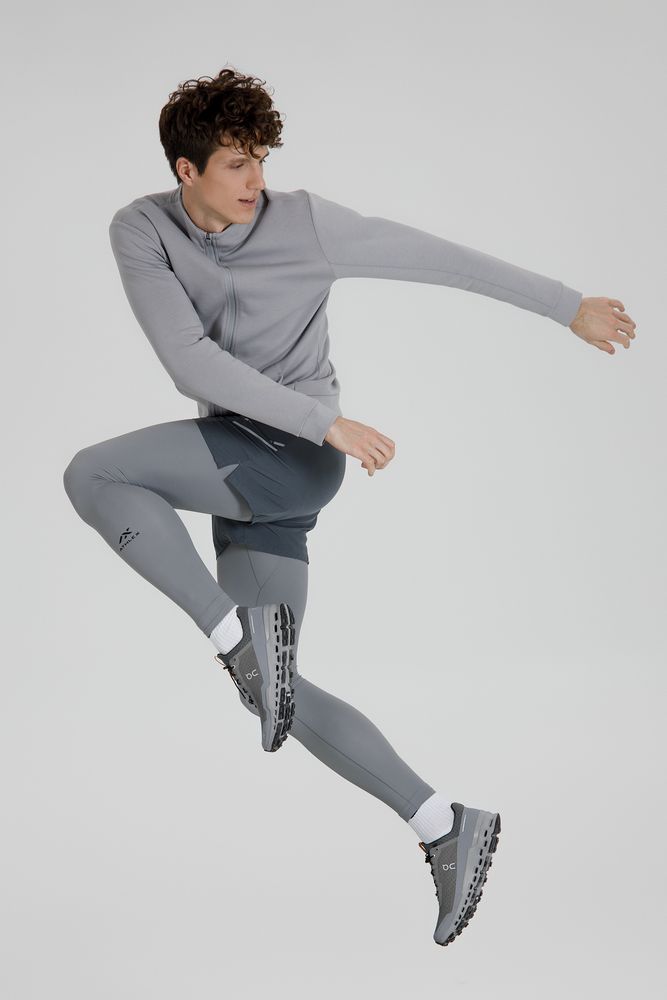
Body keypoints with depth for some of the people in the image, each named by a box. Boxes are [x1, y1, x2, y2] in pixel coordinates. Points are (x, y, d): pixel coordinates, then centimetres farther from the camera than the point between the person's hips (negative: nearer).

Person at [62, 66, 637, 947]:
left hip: (293, 456, -5)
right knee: (271, 695, 2)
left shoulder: (307, 223, -7)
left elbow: (443, 260, 1)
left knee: (92, 476, -21)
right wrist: (330, 420, -19)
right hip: (241, 472, 6)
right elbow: (189, 363, -12)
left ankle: (238, 634, -19)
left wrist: (572, 308, 6)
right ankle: (447, 826, 3)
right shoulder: (141, 231, -1)